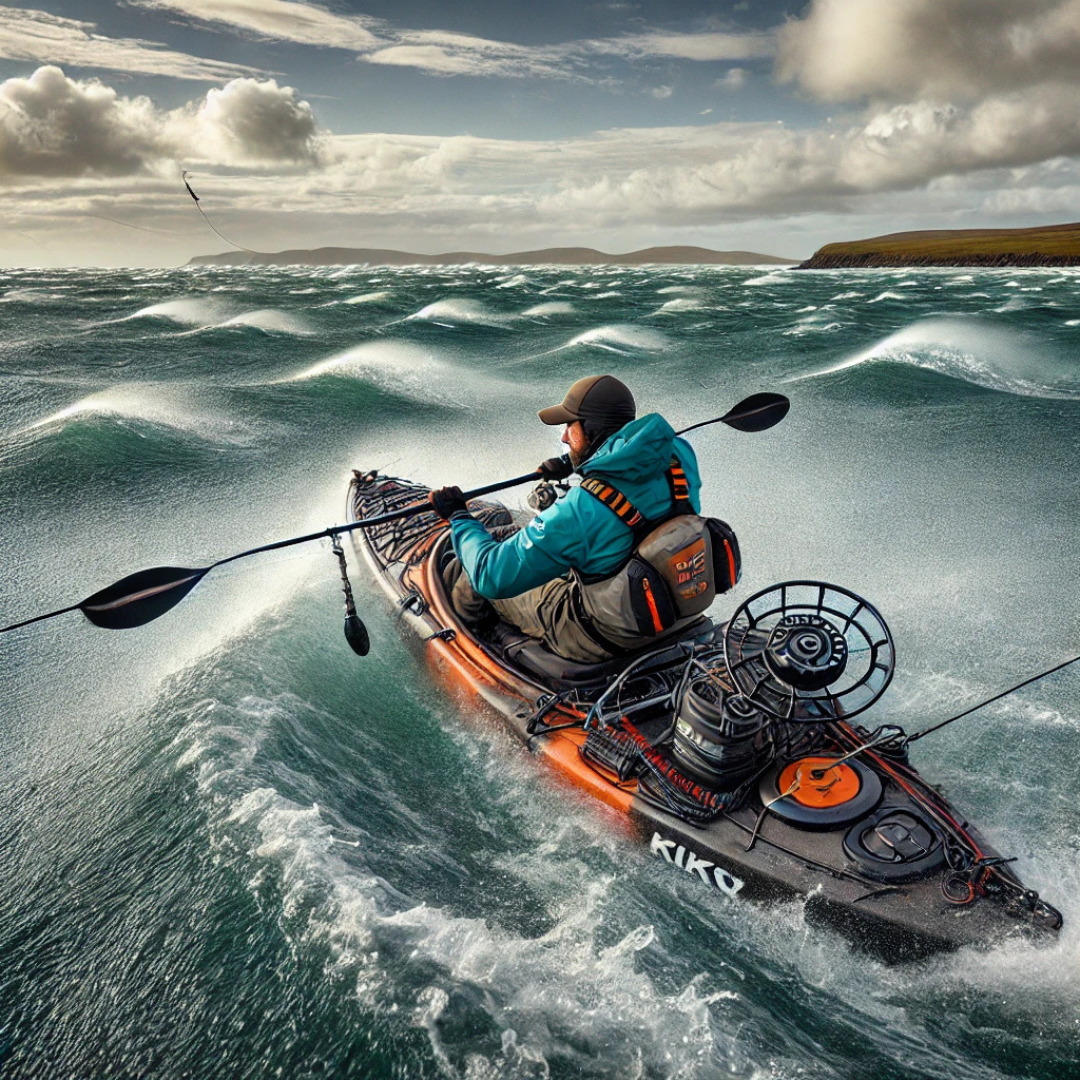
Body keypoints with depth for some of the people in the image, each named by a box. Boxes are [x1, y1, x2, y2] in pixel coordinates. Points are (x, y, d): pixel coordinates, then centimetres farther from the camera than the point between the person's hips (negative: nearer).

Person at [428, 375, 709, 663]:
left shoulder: (581, 510, -33)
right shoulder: (681, 455, -14)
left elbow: (493, 578, -24)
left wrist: (458, 516, -9)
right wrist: (572, 463, 20)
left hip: (602, 641, -6)